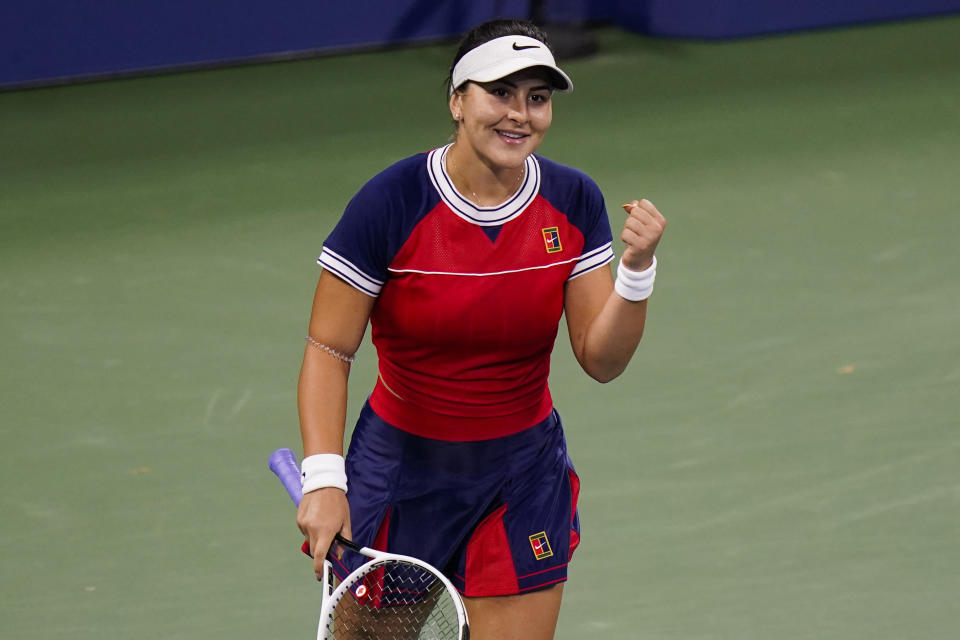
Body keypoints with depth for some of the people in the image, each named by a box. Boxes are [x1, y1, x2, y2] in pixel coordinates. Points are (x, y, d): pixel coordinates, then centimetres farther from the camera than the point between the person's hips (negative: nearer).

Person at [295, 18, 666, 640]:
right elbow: (328, 350, -14)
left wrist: (637, 267, -21)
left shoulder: (574, 203, -5)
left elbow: (601, 360, -4)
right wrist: (324, 478, -25)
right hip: (401, 467, -3)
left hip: (524, 473, 3)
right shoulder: (390, 204, -17)